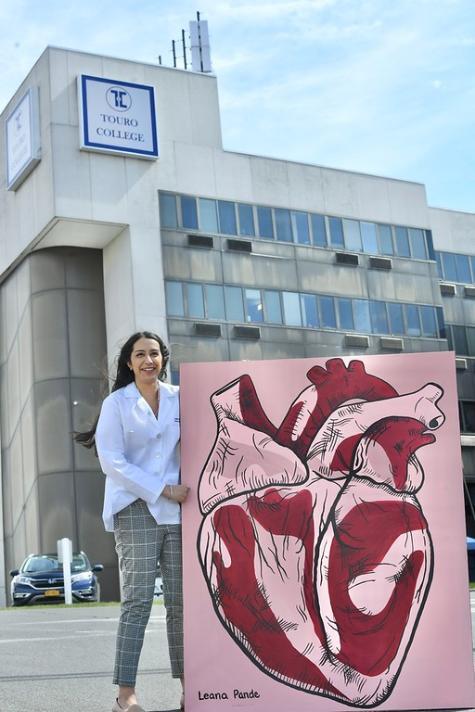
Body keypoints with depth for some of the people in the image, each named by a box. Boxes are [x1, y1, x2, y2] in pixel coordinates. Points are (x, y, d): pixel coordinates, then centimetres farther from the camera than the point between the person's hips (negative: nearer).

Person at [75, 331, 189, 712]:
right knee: (138, 601, -8)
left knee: (181, 601, 4)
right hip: (136, 508, -3)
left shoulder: (179, 398, 10)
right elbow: (112, 461, -6)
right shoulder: (117, 403, 1)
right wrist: (163, 490, -10)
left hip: (178, 509, 4)